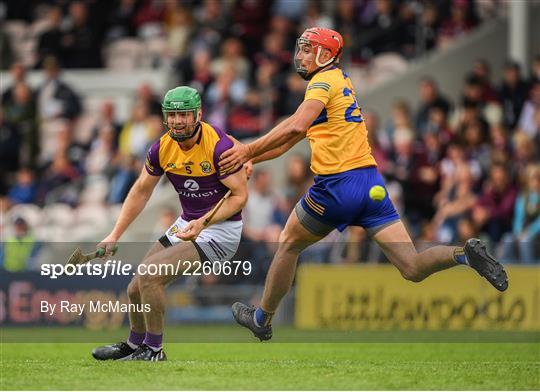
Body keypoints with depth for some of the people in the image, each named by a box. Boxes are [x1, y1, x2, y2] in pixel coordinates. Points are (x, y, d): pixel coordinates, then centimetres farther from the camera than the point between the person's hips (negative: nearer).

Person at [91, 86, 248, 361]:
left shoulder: (219, 147, -23)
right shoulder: (162, 148, -4)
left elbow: (240, 196, -18)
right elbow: (141, 191, 10)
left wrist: (203, 223, -30)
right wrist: (115, 235, 5)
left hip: (220, 229, -7)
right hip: (186, 225, 7)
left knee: (149, 273, -22)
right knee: (135, 289, 6)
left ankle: (153, 350, -7)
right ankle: (134, 345, 34)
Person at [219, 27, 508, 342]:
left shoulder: (324, 81, -4)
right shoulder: (343, 83, 23)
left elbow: (296, 127, -22)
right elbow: (294, 137, 27)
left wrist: (248, 150, -16)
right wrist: (250, 158, 24)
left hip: (337, 184, -7)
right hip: (371, 184, 7)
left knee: (289, 245, 18)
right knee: (414, 269, -3)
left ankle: (262, 319, 30)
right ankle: (463, 254, -26)